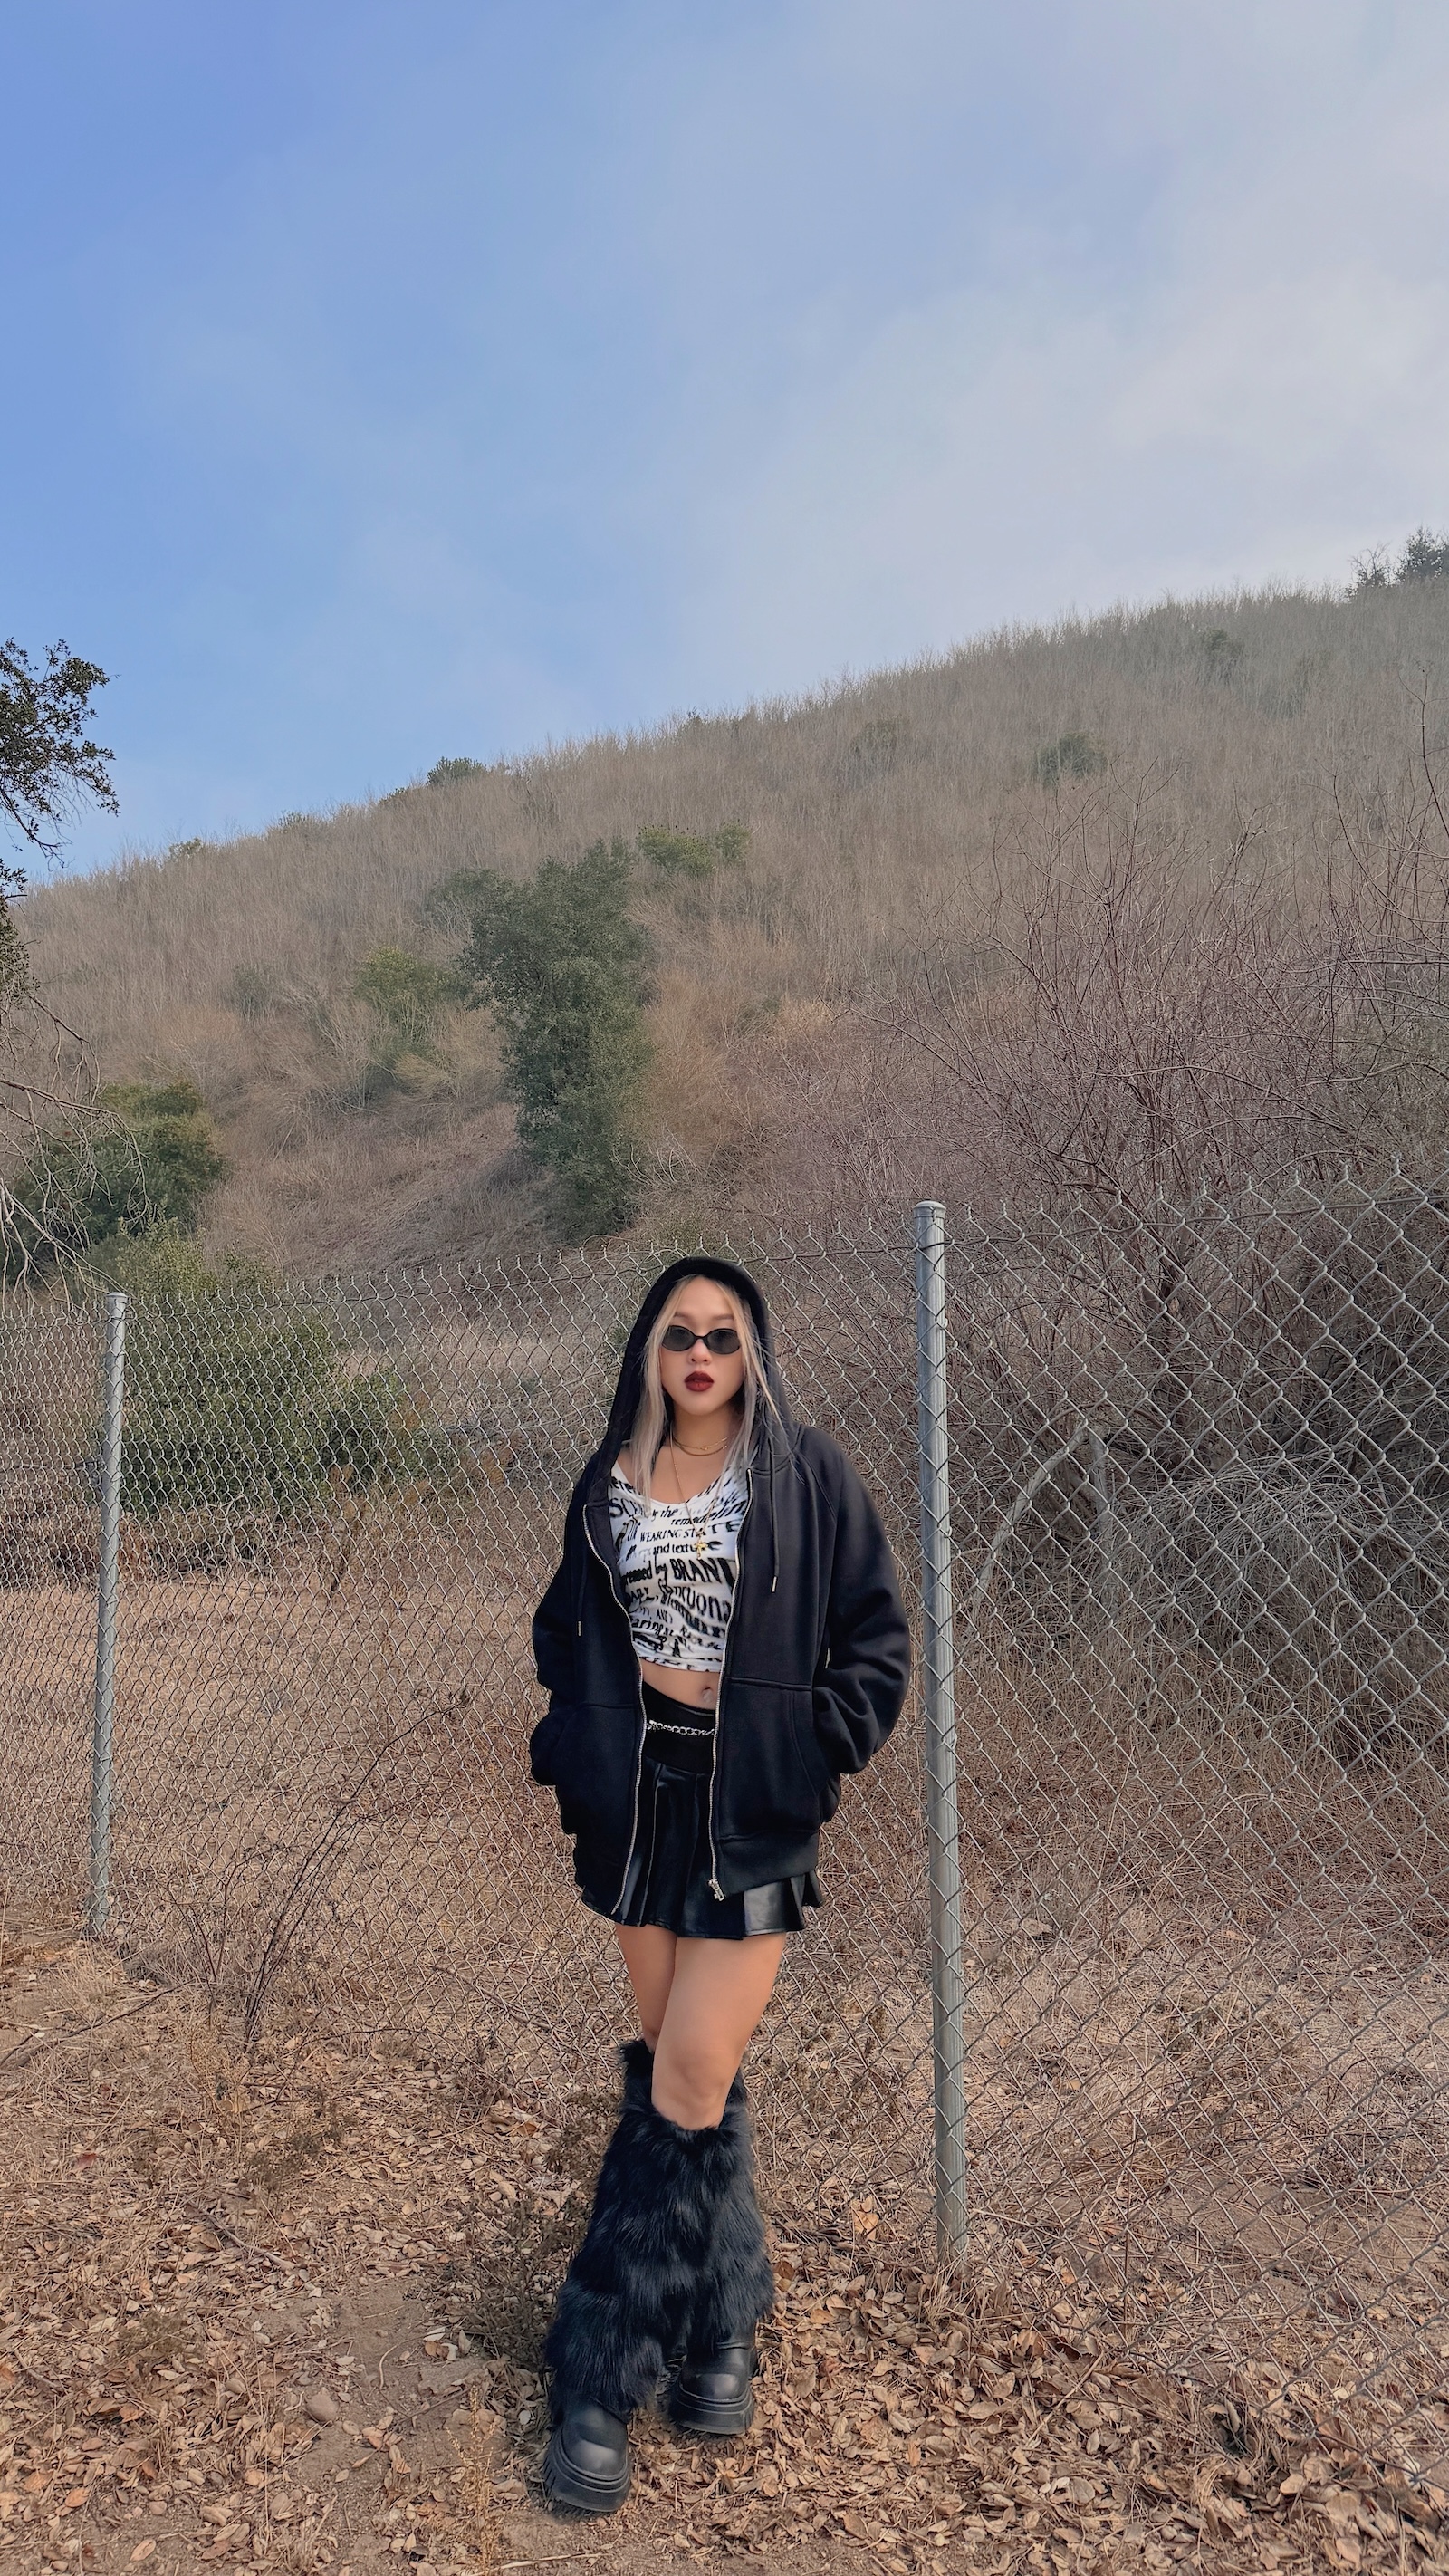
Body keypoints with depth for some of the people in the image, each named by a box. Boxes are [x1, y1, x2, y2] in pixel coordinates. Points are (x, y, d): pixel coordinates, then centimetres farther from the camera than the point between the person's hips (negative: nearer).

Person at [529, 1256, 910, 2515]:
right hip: (636, 1806, 4)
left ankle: (601, 2372, 13)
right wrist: (571, 1748, 3)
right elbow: (564, 1633, 15)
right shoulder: (608, 1485, 4)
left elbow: (878, 1633, -2)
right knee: (685, 2075, 14)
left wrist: (816, 1745, -10)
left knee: (688, 2085, -3)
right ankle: (719, 2330, 34)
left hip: (754, 1815, -3)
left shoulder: (807, 1476, -6)